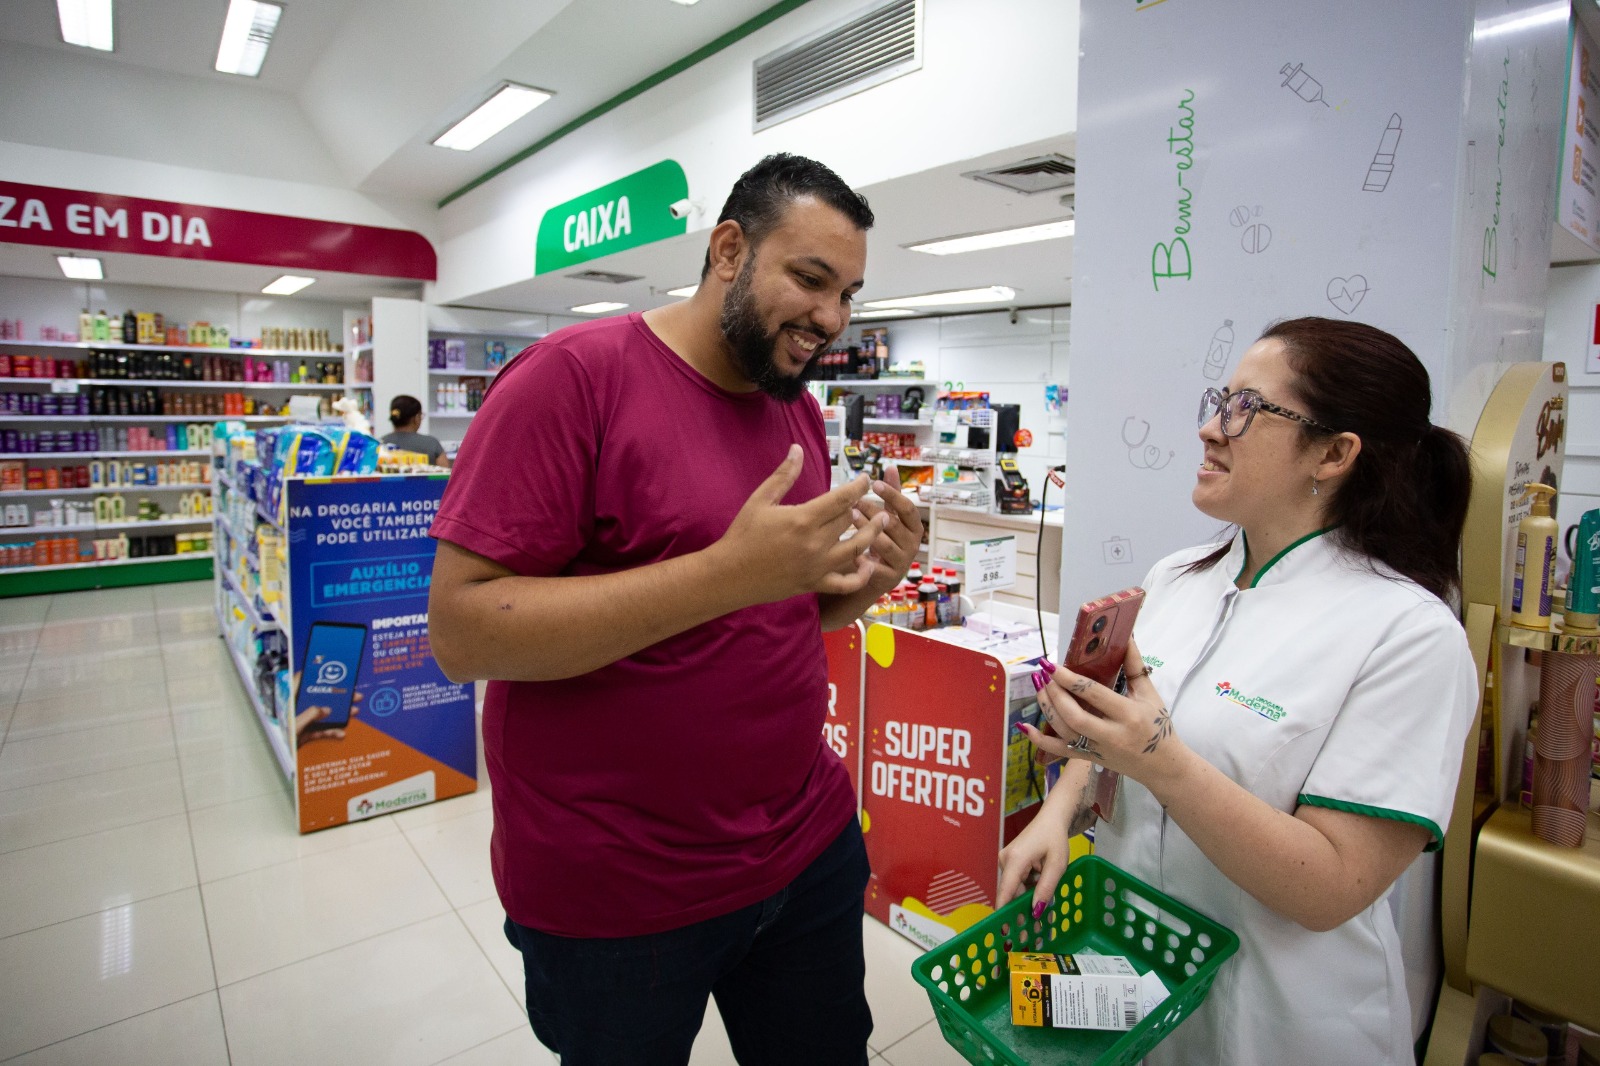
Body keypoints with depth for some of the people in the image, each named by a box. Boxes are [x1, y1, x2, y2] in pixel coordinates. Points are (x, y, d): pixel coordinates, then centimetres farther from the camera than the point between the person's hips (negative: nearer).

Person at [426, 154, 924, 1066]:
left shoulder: (801, 409, 5)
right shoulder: (574, 375, -16)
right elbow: (462, 630, -22)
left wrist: (859, 584, -9)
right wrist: (731, 572, -30)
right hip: (615, 898, -5)